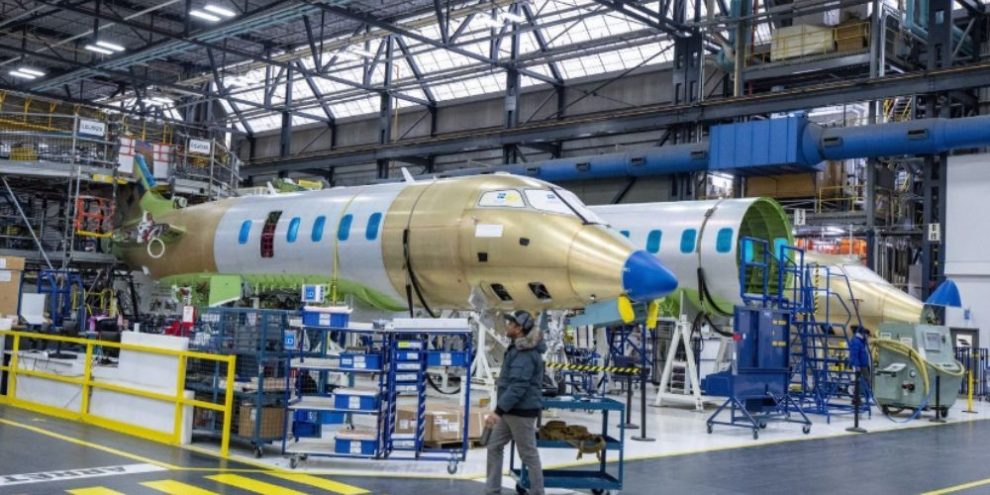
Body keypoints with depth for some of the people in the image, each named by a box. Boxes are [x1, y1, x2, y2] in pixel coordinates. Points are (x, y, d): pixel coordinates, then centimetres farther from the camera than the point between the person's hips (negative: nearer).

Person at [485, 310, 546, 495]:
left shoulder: (525, 353, -21)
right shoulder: (519, 348, 13)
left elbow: (518, 386, -28)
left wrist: (498, 411, -31)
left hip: (522, 411, -10)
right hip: (511, 410, 10)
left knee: (529, 454, 1)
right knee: (494, 447, 12)